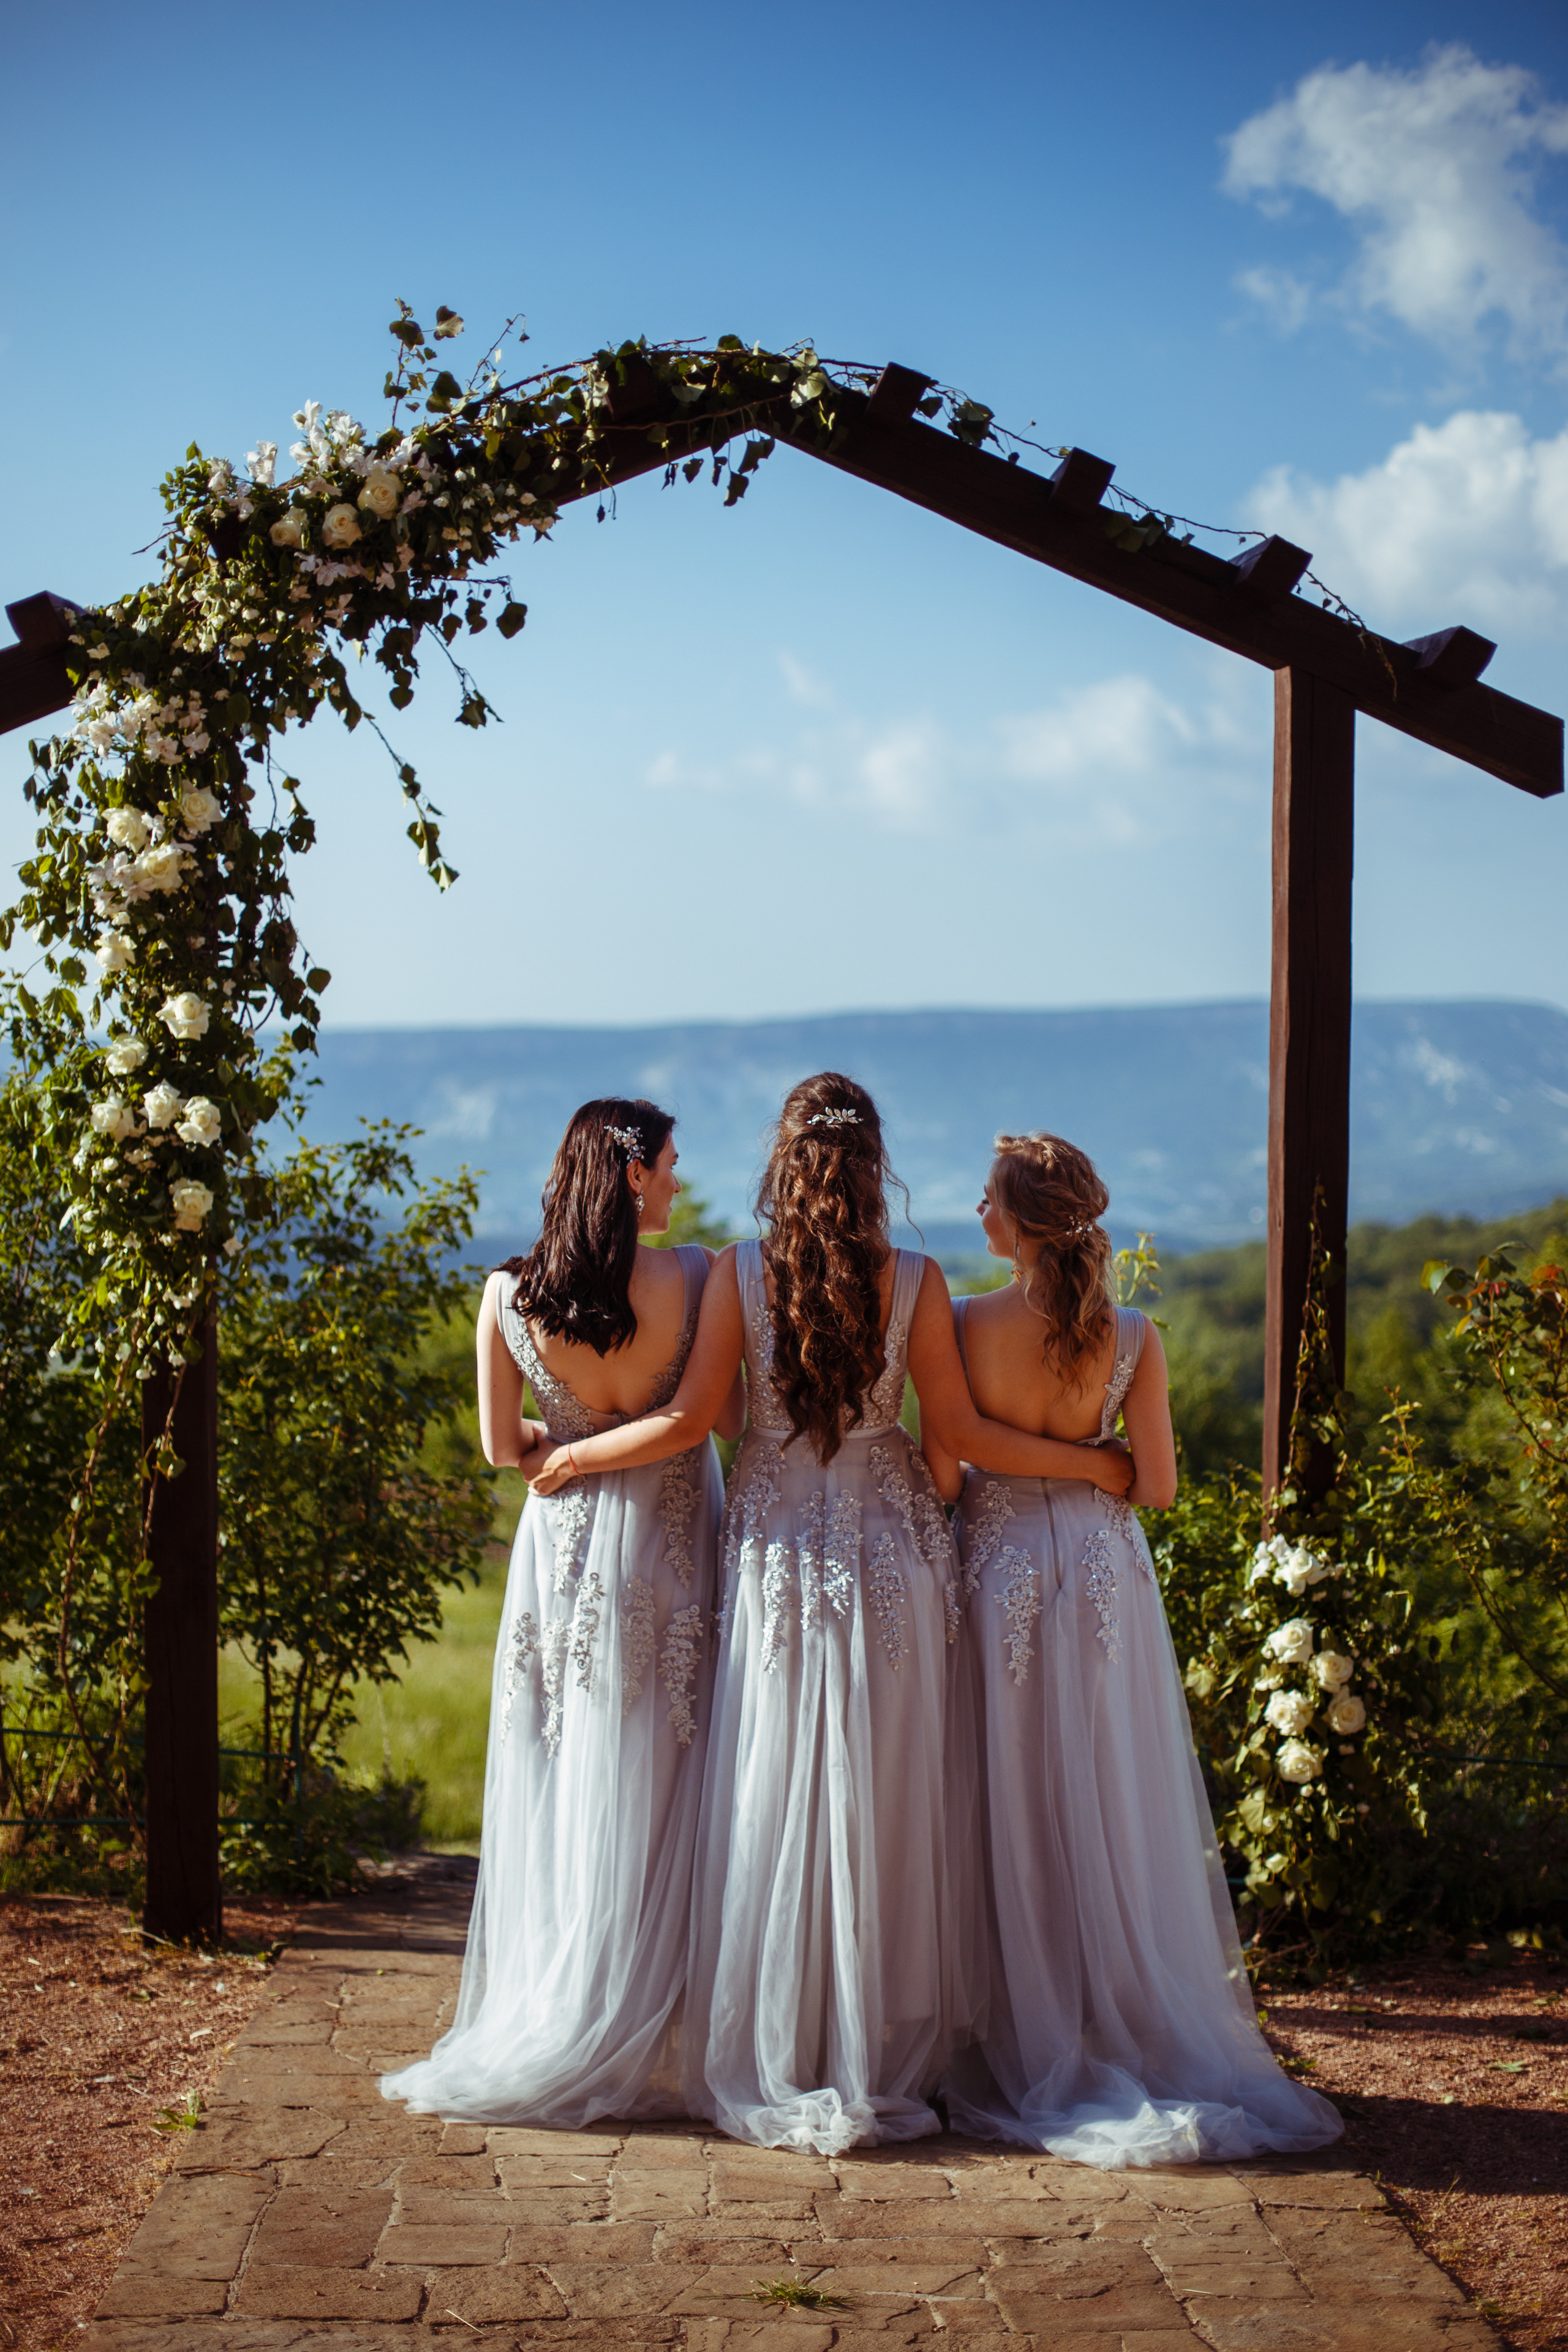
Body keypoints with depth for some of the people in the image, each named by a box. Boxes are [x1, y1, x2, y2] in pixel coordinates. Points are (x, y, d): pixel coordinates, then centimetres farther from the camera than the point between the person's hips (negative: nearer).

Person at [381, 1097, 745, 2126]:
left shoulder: (510, 1295, -4)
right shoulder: (695, 1275, -12)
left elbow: (503, 1445, 1)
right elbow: (730, 1419, -8)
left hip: (565, 1544, 2)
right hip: (670, 1549, -2)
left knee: (560, 1791, 9)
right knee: (658, 1796, 5)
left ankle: (540, 2033, 13)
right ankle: (645, 2042, 8)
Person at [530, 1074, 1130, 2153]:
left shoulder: (741, 1275, -7)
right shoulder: (915, 1282, -7)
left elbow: (688, 1420, -7)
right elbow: (961, 1430, -5)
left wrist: (573, 1456, 8)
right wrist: (1090, 1463, 7)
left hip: (776, 1551, 0)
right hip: (891, 1548, 0)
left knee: (776, 1804, 7)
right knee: (890, 1799, 7)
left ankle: (770, 2064, 12)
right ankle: (887, 2056, 13)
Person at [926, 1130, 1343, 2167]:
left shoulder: (965, 1325, -11)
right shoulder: (1133, 1338, -6)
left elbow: (942, 1472, -9)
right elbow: (1157, 1487, -5)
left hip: (999, 1568, -1)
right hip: (1106, 1576, 1)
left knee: (1014, 1817, 8)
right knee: (1119, 1813, 10)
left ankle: (1029, 2054, 12)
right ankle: (1147, 2037, 14)